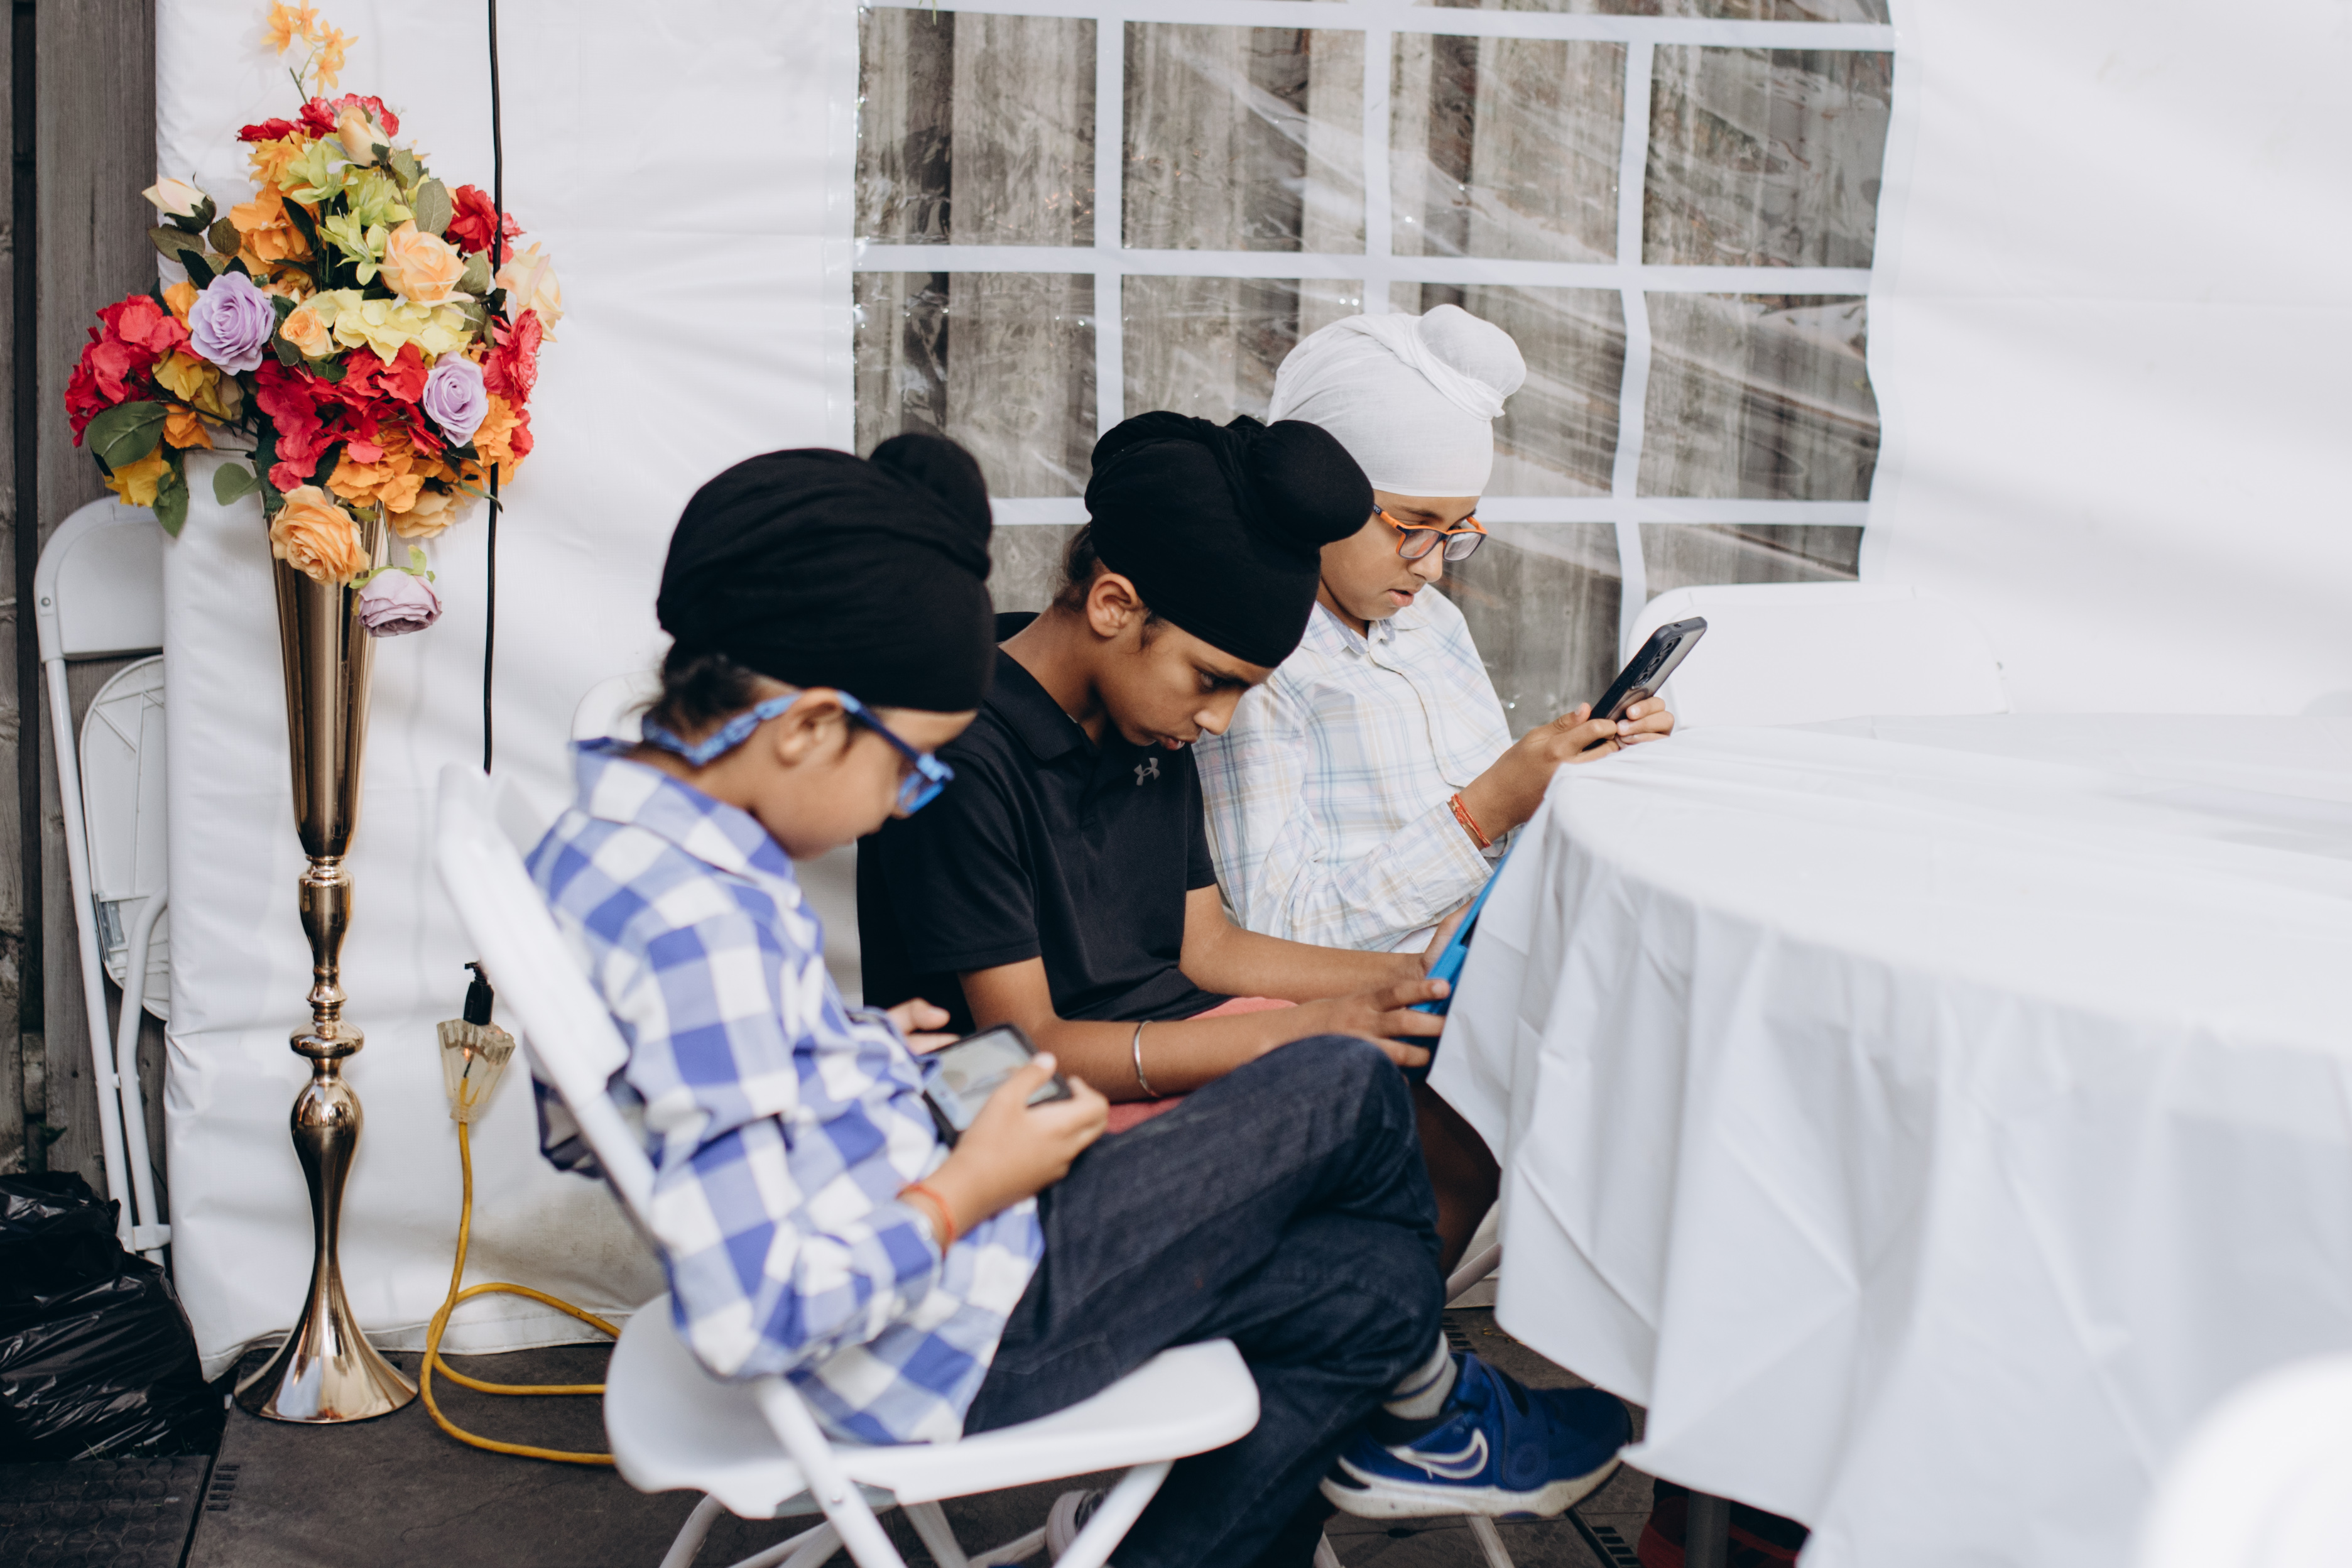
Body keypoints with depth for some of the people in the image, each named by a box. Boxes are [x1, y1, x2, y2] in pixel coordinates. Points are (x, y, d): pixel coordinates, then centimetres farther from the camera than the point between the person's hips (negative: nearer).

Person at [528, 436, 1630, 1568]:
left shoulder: (602, 838, 2)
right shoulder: (702, 927, -29)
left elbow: (577, 1137, 16)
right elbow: (750, 1316, -32)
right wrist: (966, 1189, -17)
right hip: (963, 1342, -10)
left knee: (1366, 1286, 13)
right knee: (1346, 1092, 0)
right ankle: (1430, 1408, 28)